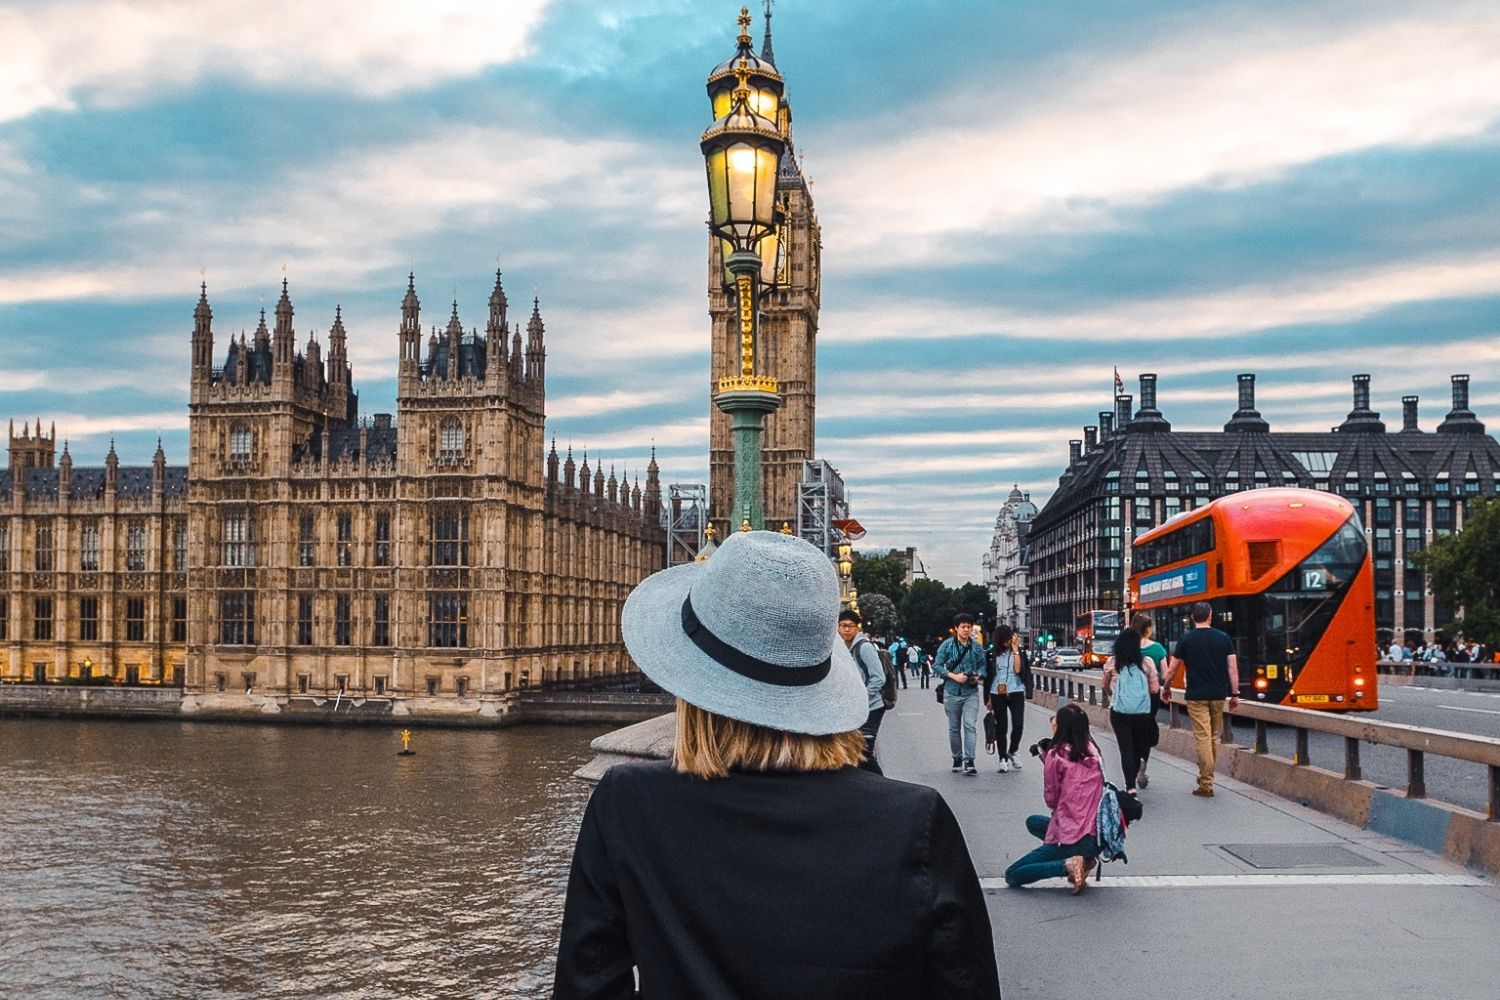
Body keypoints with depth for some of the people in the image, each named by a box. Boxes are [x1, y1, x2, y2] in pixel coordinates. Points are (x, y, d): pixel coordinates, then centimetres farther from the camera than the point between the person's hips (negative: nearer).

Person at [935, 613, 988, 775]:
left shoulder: (977, 647, 5)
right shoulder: (947, 645, -1)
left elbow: (982, 666, 13)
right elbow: (936, 665, -4)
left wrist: (978, 676, -8)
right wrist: (954, 676, -14)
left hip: (971, 692, 0)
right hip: (952, 692, 0)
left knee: (969, 726, -12)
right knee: (954, 728, 9)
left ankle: (969, 762, -16)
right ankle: (957, 760, 23)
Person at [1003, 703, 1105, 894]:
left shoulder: (1056, 754, -12)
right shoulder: (1093, 752, 6)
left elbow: (1051, 800, -5)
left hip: (1069, 838, -7)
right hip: (1098, 837, 7)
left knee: (1012, 876, 5)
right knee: (1033, 822, 33)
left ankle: (1066, 866, -12)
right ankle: (1083, 860, 13)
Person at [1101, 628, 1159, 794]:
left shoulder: (1112, 662, -2)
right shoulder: (1147, 662, -4)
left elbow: (1106, 687, 13)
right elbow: (1155, 689, -2)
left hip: (1119, 712, -1)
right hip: (1143, 712, 1)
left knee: (1126, 749, 1)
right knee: (1139, 747, 19)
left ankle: (1130, 787, -8)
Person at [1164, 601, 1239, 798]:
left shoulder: (1186, 640, -2)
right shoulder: (1223, 638, 3)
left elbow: (1172, 670, 3)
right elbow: (1233, 668, 1)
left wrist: (1166, 689, 19)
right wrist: (1235, 694, 7)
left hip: (1196, 696, -3)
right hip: (1218, 695, 3)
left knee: (1202, 737, -5)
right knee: (1213, 737, 16)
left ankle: (1206, 785, -8)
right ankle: (1206, 776, 24)